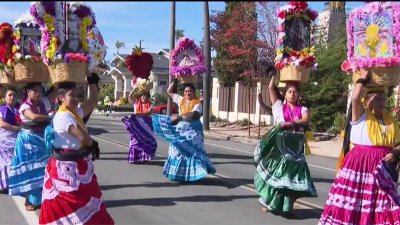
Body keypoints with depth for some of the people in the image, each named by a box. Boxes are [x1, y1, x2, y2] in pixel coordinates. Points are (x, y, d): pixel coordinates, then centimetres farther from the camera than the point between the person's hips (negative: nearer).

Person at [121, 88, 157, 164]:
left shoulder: (150, 104, 0)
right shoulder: (136, 102, 4)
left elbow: (149, 112, -15)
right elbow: (130, 96, -8)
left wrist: (139, 114, -23)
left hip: (146, 125, 0)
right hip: (136, 124, 0)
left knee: (145, 140, 2)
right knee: (136, 140, 2)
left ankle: (144, 157, 12)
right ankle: (134, 157, 8)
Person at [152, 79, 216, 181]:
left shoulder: (197, 103, -6)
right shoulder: (181, 100, 10)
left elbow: (192, 116, -20)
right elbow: (169, 91, 18)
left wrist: (179, 117, -15)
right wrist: (175, 81, 9)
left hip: (192, 129, -5)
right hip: (180, 128, 5)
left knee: (192, 151, -6)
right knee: (178, 151, 7)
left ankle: (192, 173, -5)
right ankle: (178, 172, 15)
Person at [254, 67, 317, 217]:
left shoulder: (302, 109, 8)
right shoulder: (279, 106, 7)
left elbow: (306, 120, -13)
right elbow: (271, 88, 2)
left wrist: (290, 123, -23)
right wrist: (274, 74, 9)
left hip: (295, 144, 1)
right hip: (279, 143, -1)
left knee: (292, 175, 1)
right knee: (275, 172, 5)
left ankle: (288, 207, 9)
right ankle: (270, 203, 17)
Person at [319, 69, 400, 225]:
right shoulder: (361, 116, -2)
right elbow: (355, 98, -22)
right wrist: (363, 79, -8)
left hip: (382, 168, 5)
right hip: (359, 165, -5)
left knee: (381, 210, 7)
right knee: (352, 206, -4)